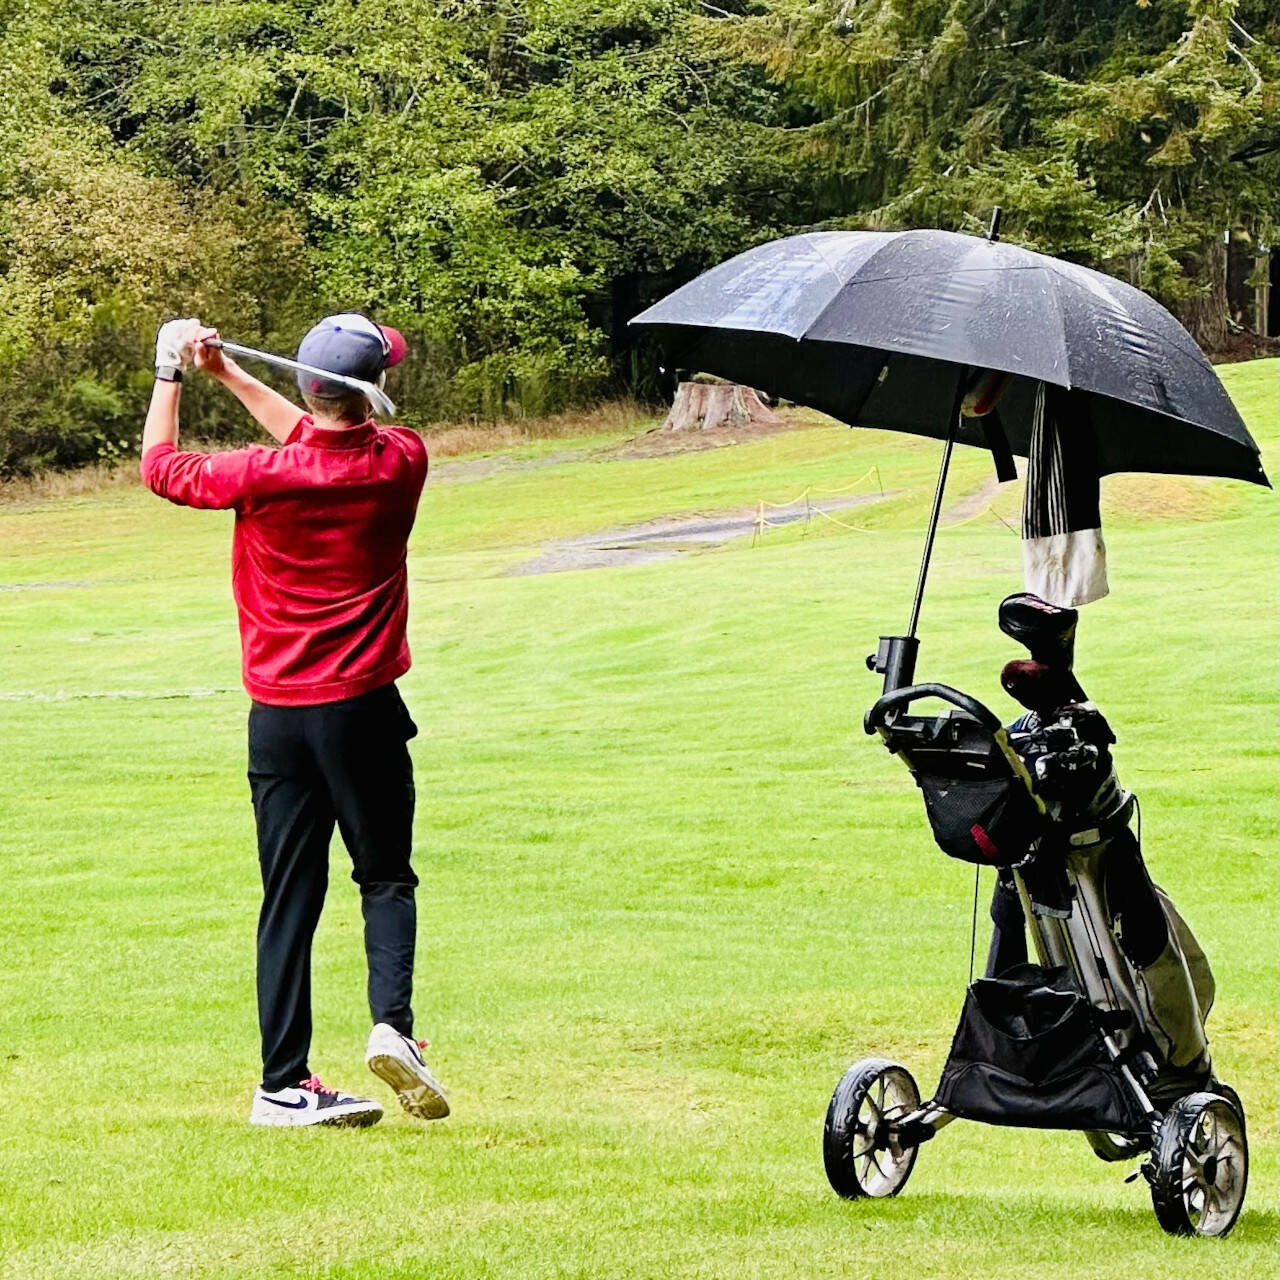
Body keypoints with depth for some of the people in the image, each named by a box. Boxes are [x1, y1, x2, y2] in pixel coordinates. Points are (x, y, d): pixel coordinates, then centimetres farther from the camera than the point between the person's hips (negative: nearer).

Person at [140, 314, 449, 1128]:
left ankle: (284, 1085, 4)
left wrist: (173, 373, 19)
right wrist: (230, 375, 18)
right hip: (364, 710, -1)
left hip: (277, 717, 1)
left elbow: (162, 466, 8)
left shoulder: (263, 475, -10)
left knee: (290, 899, 6)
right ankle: (393, 1023, -12)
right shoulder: (402, 462, -5)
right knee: (386, 878, 12)